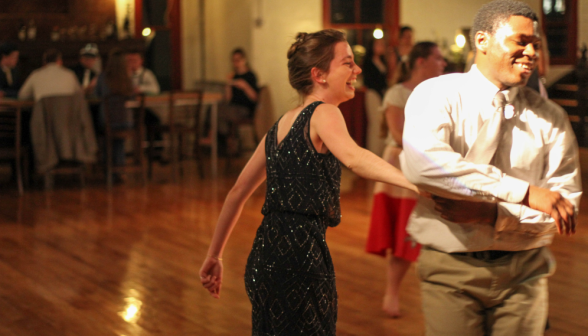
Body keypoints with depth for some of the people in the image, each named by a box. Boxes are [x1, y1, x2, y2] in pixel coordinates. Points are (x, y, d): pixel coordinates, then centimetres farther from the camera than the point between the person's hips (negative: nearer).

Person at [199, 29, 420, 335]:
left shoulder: (280, 124, 18)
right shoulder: (323, 113, -5)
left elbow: (238, 192, 20)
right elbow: (353, 157, -28)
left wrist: (214, 256, 26)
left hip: (264, 255, 8)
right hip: (299, 252, -8)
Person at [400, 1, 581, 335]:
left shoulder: (550, 117, 2)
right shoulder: (437, 94, -7)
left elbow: (566, 201, -2)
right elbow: (424, 163, -26)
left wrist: (491, 214, -17)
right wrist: (524, 192, -27)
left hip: (524, 272, 3)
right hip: (451, 270, -3)